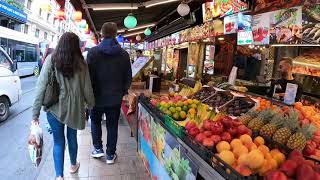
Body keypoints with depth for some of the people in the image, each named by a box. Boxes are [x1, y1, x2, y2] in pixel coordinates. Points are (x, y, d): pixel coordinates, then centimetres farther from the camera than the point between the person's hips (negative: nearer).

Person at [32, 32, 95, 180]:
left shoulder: (50, 60, -9)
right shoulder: (80, 63, -9)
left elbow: (41, 87, -10)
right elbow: (87, 88, -4)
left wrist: (35, 113, -3)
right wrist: (91, 105, 13)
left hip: (54, 108, 0)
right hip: (74, 108, 1)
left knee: (58, 141, 13)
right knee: (72, 137, 20)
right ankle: (73, 165, 42)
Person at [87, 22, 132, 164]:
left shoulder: (93, 52, -12)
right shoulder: (124, 54, -5)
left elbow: (88, 74, -9)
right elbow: (128, 77, 0)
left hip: (97, 96, -1)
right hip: (115, 98, 1)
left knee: (95, 121, 23)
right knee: (112, 125, 13)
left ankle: (98, 148, 25)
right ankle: (110, 155, 23)